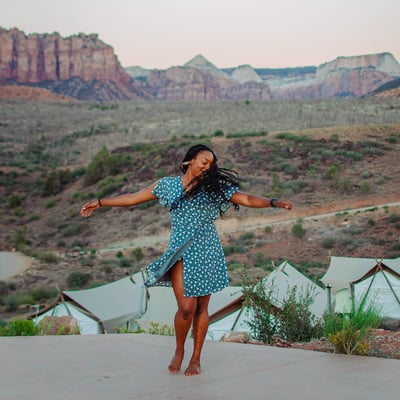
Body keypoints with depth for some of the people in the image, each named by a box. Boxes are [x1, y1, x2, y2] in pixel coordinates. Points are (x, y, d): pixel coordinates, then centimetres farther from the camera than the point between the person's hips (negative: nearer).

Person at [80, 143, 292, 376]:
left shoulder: (215, 188, 4)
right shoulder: (168, 185, 6)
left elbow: (248, 199, -2)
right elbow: (133, 198, 11)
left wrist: (273, 202, -17)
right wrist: (100, 203, 12)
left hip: (207, 253, 1)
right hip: (180, 253, -1)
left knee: (201, 307, 4)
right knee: (186, 308, -10)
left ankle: (196, 358, 19)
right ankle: (179, 351, 17)